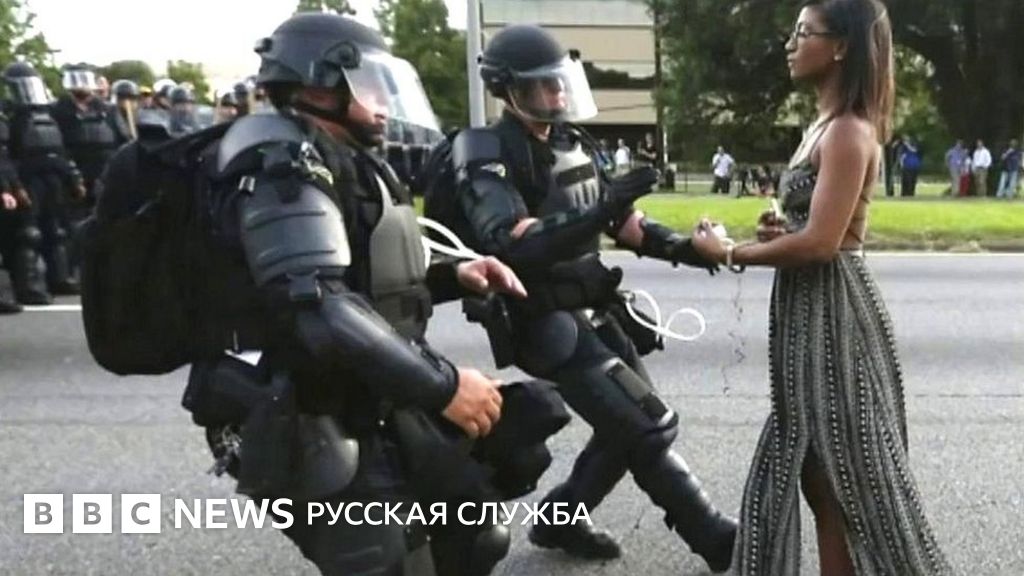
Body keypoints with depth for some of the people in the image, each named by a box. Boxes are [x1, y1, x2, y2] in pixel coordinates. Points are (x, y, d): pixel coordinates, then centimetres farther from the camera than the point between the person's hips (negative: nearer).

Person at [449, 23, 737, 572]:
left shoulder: (571, 144, 9)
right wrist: (601, 211, -38)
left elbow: (619, 220, 16)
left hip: (594, 312, 8)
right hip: (550, 325, -8)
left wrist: (680, 247, 1)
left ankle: (559, 520, 30)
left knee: (628, 427, 14)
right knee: (649, 427, -8)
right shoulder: (489, 158, -15)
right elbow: (512, 246, -30)